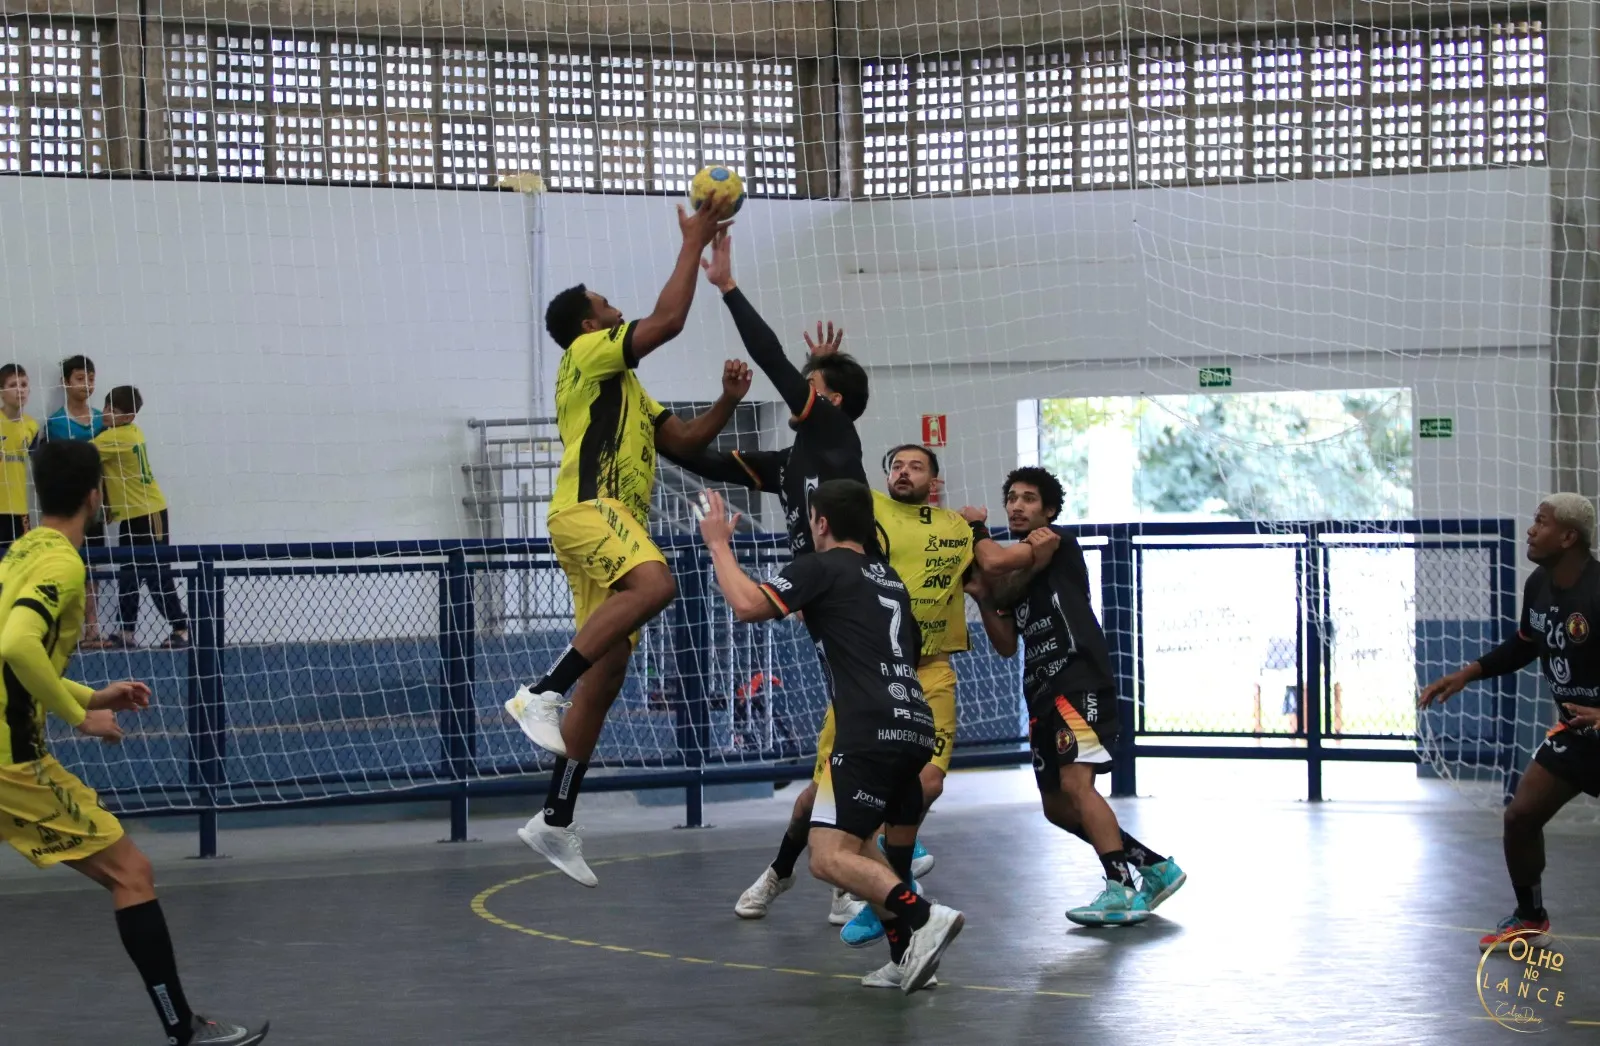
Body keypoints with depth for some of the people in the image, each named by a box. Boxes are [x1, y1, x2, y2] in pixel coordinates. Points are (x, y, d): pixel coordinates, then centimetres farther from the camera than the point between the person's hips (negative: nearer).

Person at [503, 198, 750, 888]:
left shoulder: (624, 387, 32)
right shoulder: (588, 353, 4)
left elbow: (683, 440, 28)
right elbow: (668, 320, -8)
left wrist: (727, 402, 12)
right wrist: (693, 245, 1)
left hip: (615, 522, 10)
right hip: (589, 508, -10)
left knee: (606, 676, 5)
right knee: (655, 584, -38)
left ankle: (555, 820, 7)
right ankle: (542, 693, -38)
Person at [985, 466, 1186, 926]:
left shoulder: (1056, 541, 1)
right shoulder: (1016, 566, 22)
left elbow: (1004, 586, -11)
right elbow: (1007, 646, 17)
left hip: (1080, 683, -9)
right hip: (1042, 692, 9)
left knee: (1075, 783, -24)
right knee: (1057, 806, 10)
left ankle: (1122, 891, -27)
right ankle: (1155, 867, 18)